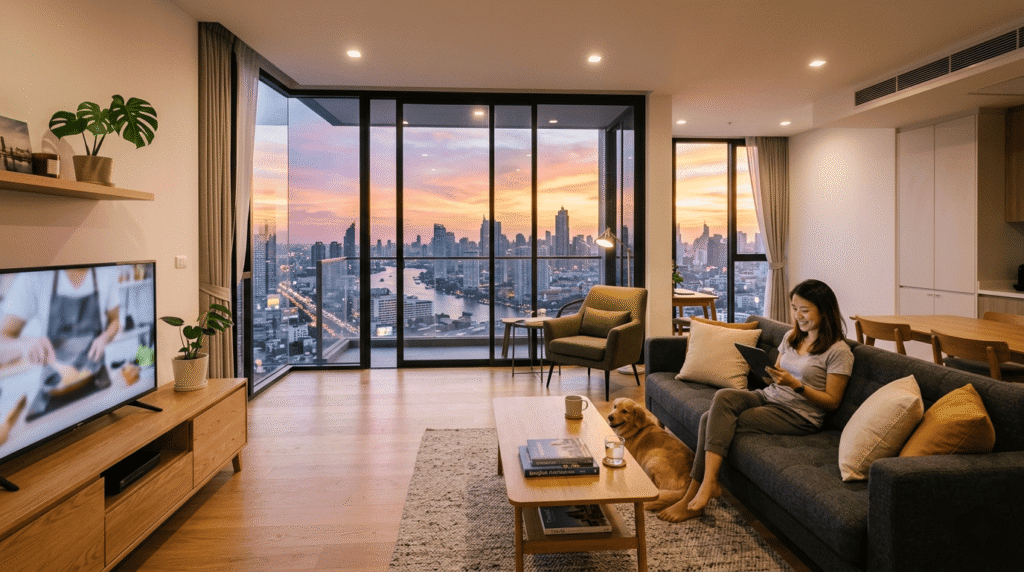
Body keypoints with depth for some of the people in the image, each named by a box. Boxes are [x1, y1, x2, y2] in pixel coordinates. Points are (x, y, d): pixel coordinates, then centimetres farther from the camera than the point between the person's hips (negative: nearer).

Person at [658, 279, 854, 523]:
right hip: (769, 397, 7)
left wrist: (795, 384, -20)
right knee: (723, 397, -25)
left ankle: (694, 494, -16)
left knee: (715, 422, -23)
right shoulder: (792, 337, 15)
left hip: (799, 415, -7)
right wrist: (768, 372, -3)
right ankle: (709, 483, -25)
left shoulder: (839, 352, -7)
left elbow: (832, 402, -8)